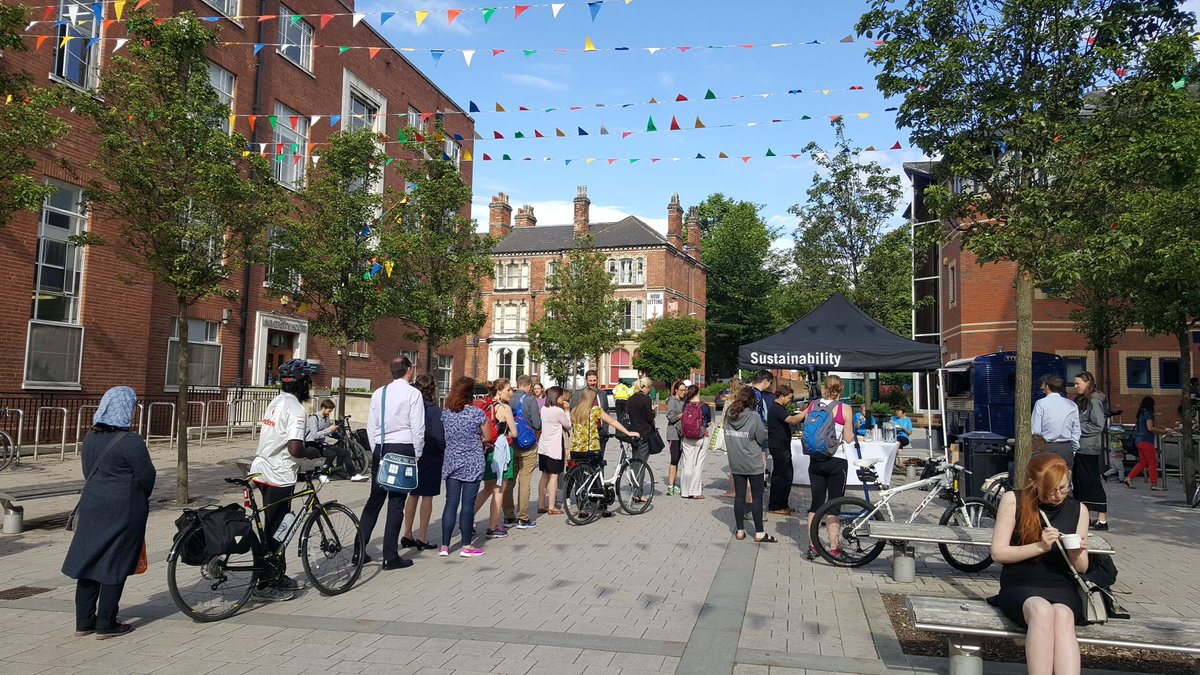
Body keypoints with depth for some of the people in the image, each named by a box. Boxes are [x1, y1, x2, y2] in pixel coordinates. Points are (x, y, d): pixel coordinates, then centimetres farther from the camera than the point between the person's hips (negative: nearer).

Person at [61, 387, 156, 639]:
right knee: (115, 566, 2)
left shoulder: (90, 438, 5)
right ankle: (106, 624, 9)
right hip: (123, 512, -7)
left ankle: (84, 622, 21)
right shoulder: (131, 442, -17)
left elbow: (88, 472, 12)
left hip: (92, 507, 7)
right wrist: (140, 499, 9)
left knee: (89, 562, 13)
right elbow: (147, 476, -11)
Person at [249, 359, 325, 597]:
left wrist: (306, 448, 17)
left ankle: (278, 576, 28)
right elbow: (295, 448, -26)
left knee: (276, 527, 18)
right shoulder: (296, 409, -18)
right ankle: (265, 586, 8)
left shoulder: (275, 402, 11)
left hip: (262, 470, 9)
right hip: (279, 478, -9)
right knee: (275, 530, 0)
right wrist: (312, 452, -7)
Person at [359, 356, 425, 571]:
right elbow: (417, 428, -8)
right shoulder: (413, 393, -6)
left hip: (381, 449, 5)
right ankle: (391, 557, 4)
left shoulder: (378, 393, 8)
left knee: (374, 500, 12)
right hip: (404, 449, -5)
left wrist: (377, 449, 18)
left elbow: (371, 426, 10)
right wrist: (417, 455, 3)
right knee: (396, 503, 0)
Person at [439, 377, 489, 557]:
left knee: (450, 504, 8)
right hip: (472, 464, -3)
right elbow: (486, 437, 0)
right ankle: (467, 546, 9)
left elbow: (443, 436, 11)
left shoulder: (445, 413, -1)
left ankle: (445, 546, 11)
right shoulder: (477, 413, -11)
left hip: (451, 463, 3)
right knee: (468, 504, 2)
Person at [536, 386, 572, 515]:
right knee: (554, 476, -2)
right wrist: (566, 410, 3)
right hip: (554, 448, -7)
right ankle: (551, 508, -1)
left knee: (544, 476, 14)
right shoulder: (558, 411, -15)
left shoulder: (543, 409, 6)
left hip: (543, 447, 7)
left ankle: (541, 505, 18)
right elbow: (568, 425, -4)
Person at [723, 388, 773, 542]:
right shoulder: (754, 416, -14)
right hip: (753, 463, -4)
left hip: (735, 463, 4)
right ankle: (759, 533, 8)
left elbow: (728, 436, 7)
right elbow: (762, 438, -9)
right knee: (757, 497, 3)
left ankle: (739, 530, 15)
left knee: (739, 496, 10)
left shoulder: (729, 415, 0)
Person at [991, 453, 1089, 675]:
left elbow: (1081, 569, 13)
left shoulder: (1078, 510, 9)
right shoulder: (1013, 500, -1)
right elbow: (997, 552, -5)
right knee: (1042, 610, -38)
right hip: (1020, 584, -2)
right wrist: (1040, 547, -17)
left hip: (1062, 586, 2)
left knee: (1063, 615, -35)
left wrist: (1077, 554, -10)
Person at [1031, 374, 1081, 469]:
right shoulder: (1072, 405, 6)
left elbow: (1036, 431, -10)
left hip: (1048, 448, -4)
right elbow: (1076, 432, 9)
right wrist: (1074, 451, 17)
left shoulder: (1040, 403, -6)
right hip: (1067, 449, 4)